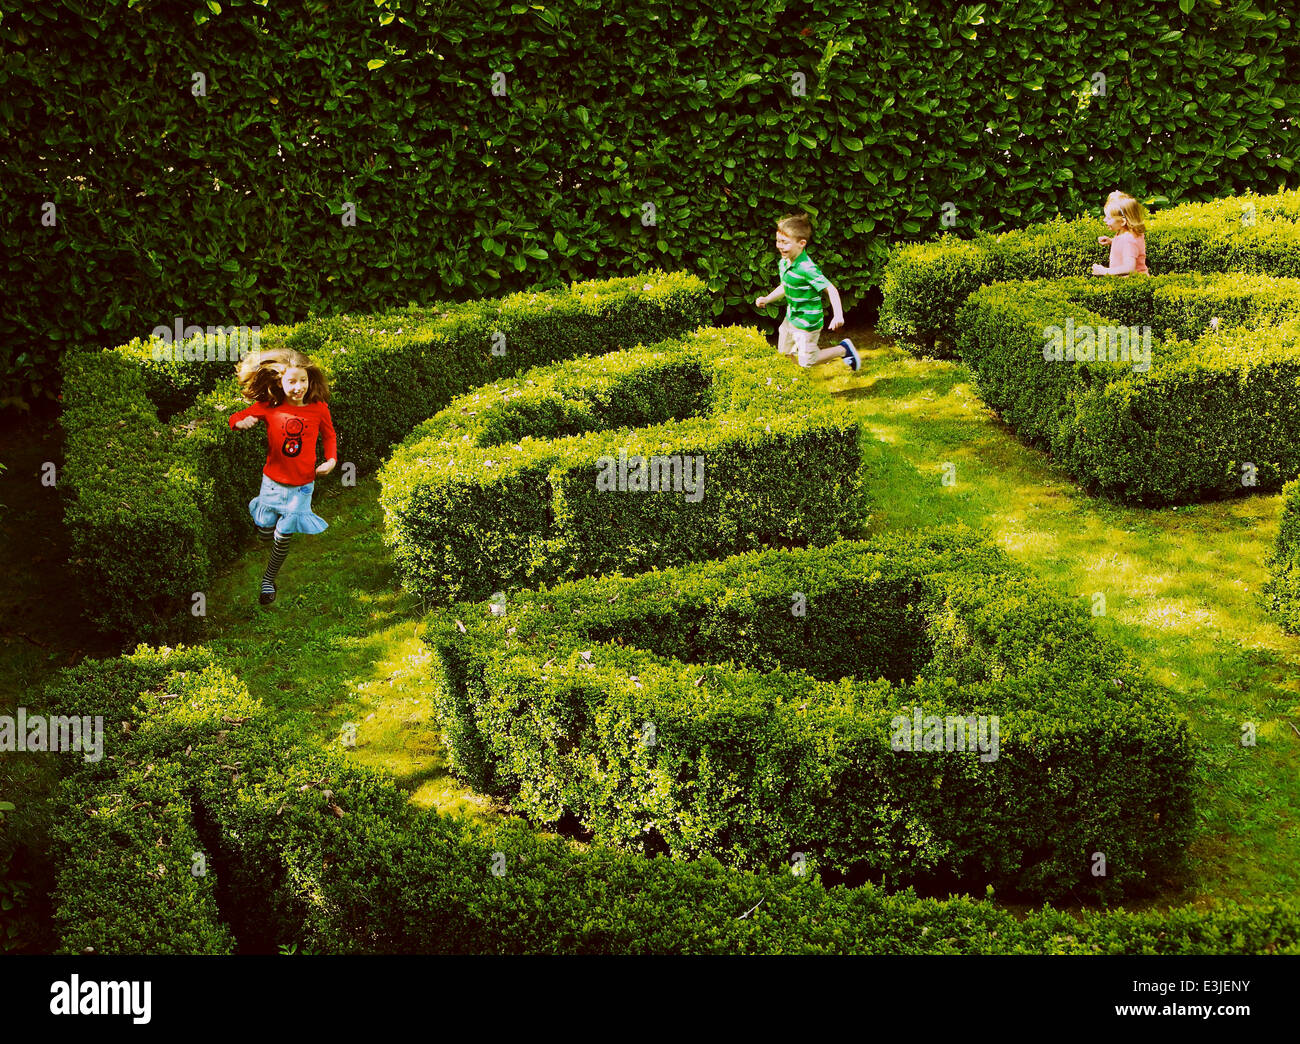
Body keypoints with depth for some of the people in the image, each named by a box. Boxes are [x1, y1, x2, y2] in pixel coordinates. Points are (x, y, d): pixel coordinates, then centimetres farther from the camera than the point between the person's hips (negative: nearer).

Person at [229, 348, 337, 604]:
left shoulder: (319, 408, -11)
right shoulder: (269, 407, -12)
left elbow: (329, 435, 8)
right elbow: (235, 419, -3)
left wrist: (331, 460, -7)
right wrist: (241, 422, -26)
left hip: (301, 486, -1)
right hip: (273, 481, 1)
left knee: (282, 538, 4)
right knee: (265, 533, 13)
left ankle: (268, 580, 29)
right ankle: (262, 512, 50)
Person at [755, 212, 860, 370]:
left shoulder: (807, 269, -29)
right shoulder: (783, 263, -2)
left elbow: (831, 290, -27)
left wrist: (838, 315, -36)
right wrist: (767, 299, 4)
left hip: (807, 323, -9)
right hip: (790, 318, 9)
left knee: (806, 361, 4)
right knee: (784, 353, 21)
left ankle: (843, 350, 21)